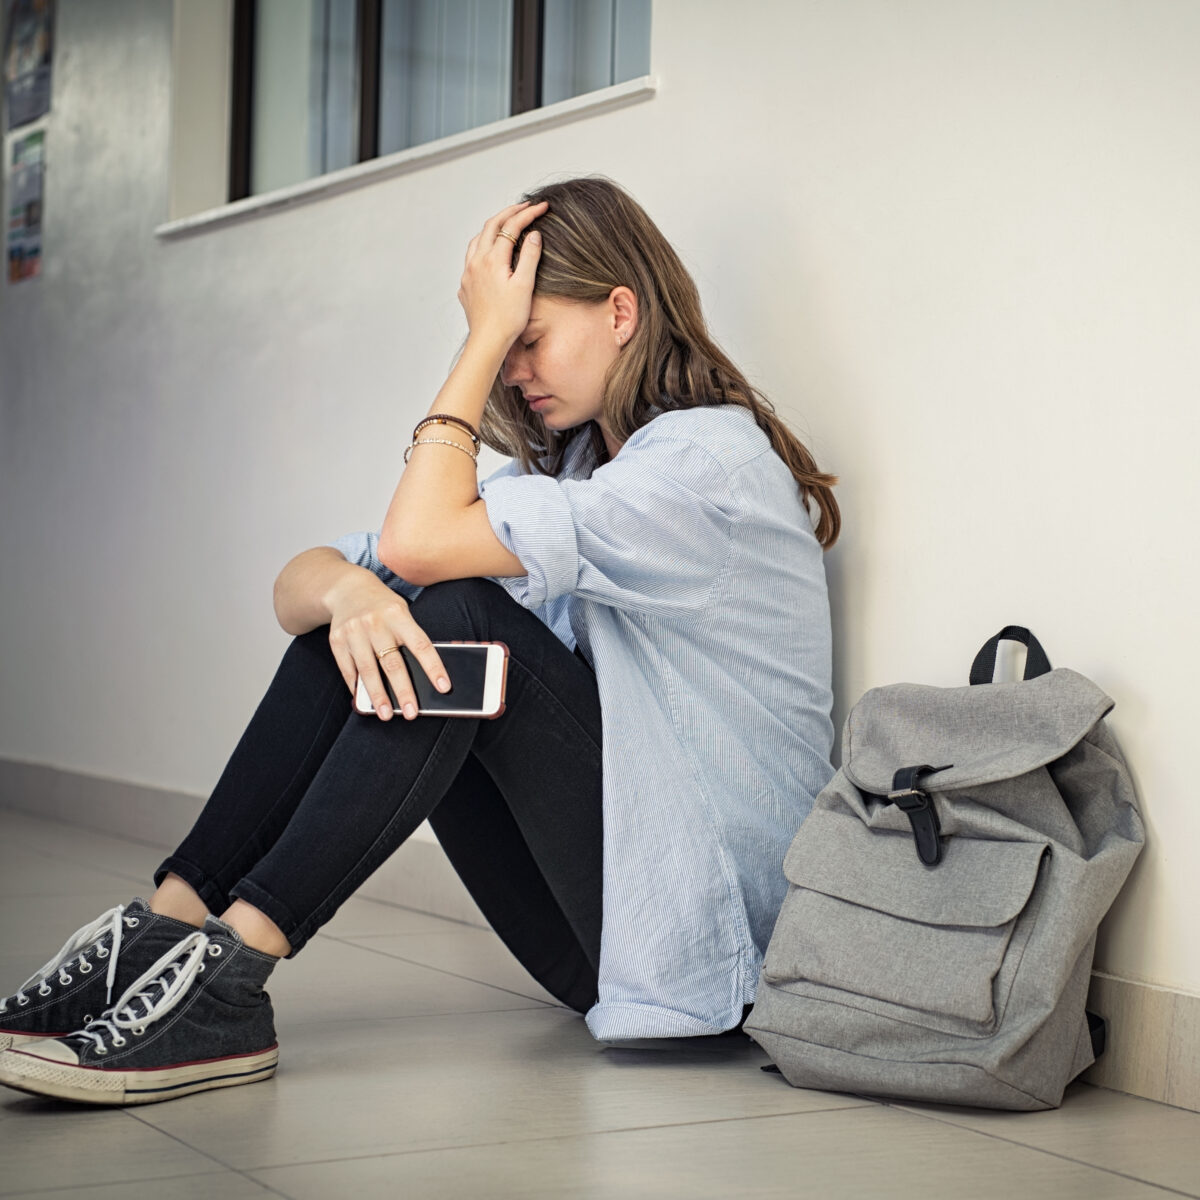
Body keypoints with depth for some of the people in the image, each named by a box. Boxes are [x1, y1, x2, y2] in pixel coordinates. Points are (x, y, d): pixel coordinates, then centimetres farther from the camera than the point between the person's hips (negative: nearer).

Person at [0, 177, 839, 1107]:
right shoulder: (566, 465, 15)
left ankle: (225, 972, -27)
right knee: (358, 614, -6)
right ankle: (168, 925, -14)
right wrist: (344, 589, -21)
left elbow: (418, 540, -23)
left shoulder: (714, 455, -12)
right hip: (596, 926, 8)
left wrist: (489, 332, -13)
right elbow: (297, 583, 3)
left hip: (699, 927, -8)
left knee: (459, 614, -24)